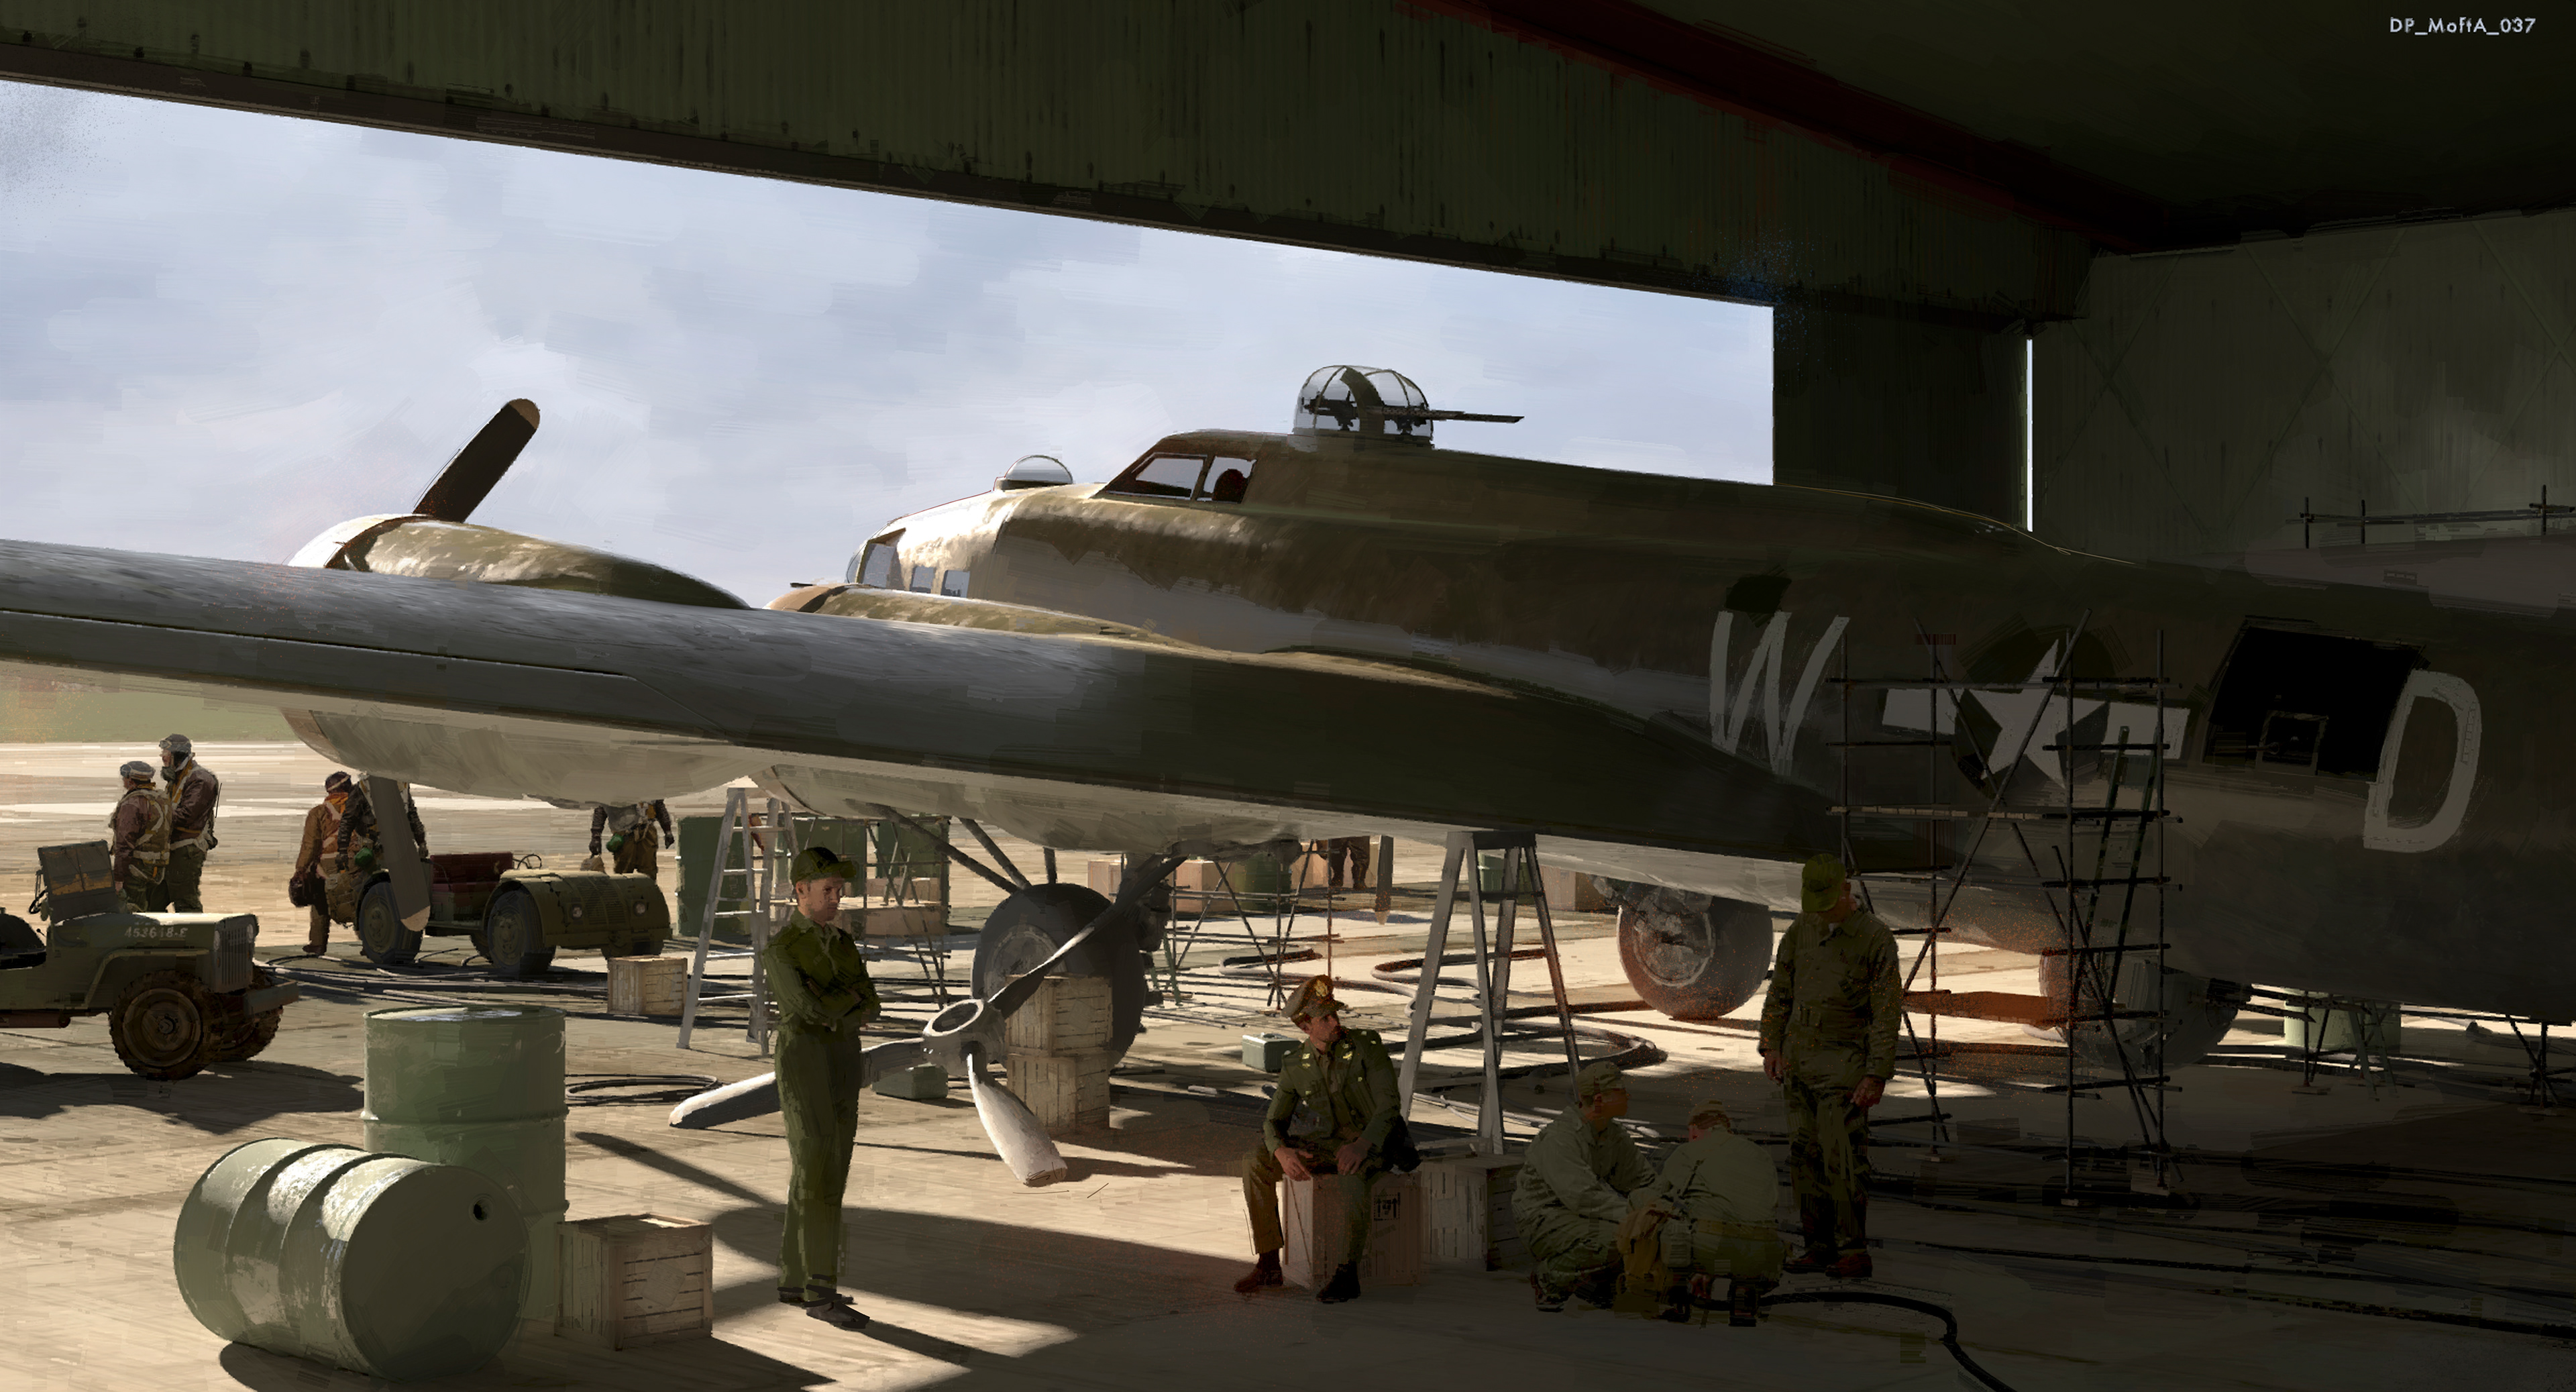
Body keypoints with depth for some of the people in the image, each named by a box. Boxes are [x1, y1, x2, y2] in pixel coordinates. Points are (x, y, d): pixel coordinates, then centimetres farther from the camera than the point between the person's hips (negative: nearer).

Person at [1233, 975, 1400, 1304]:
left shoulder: (1366, 1045, -9)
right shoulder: (1295, 1066, 2)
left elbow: (1388, 1107, -14)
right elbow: (1273, 1122, 4)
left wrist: (1362, 1145, -32)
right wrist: (1282, 1152, -20)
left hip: (1374, 1144, -5)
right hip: (1330, 1143, 5)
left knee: (1353, 1174, -41)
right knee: (1256, 1162, -14)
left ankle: (1348, 1274, -31)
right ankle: (1268, 1264, -9)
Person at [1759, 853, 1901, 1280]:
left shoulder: (1875, 937, -7)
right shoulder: (1799, 933, 10)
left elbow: (1888, 1012, -8)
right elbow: (1779, 994, 18)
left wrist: (1877, 1074, -13)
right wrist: (1771, 1046, 5)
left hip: (1843, 1061, -6)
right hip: (1797, 1059, 6)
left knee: (1843, 1158, -10)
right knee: (1805, 1158, 4)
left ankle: (1853, 1251, -5)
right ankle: (1820, 1245, 10)